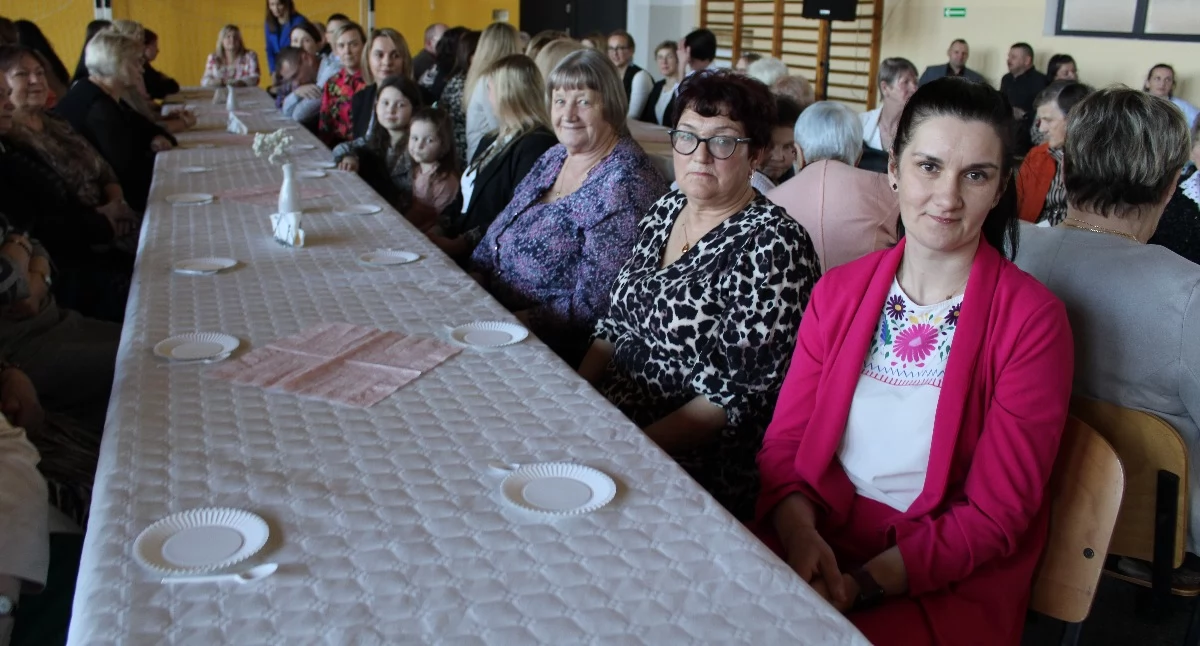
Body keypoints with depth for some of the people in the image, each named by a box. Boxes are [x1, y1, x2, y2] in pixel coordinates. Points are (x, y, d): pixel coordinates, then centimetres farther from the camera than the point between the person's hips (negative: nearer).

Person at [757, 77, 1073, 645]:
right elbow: (784, 442, 3)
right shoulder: (838, 291, 5)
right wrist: (798, 529, -17)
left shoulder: (1031, 320, -8)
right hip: (817, 543, 4)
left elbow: (995, 515, -8)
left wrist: (863, 586, -18)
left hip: (946, 585, -3)